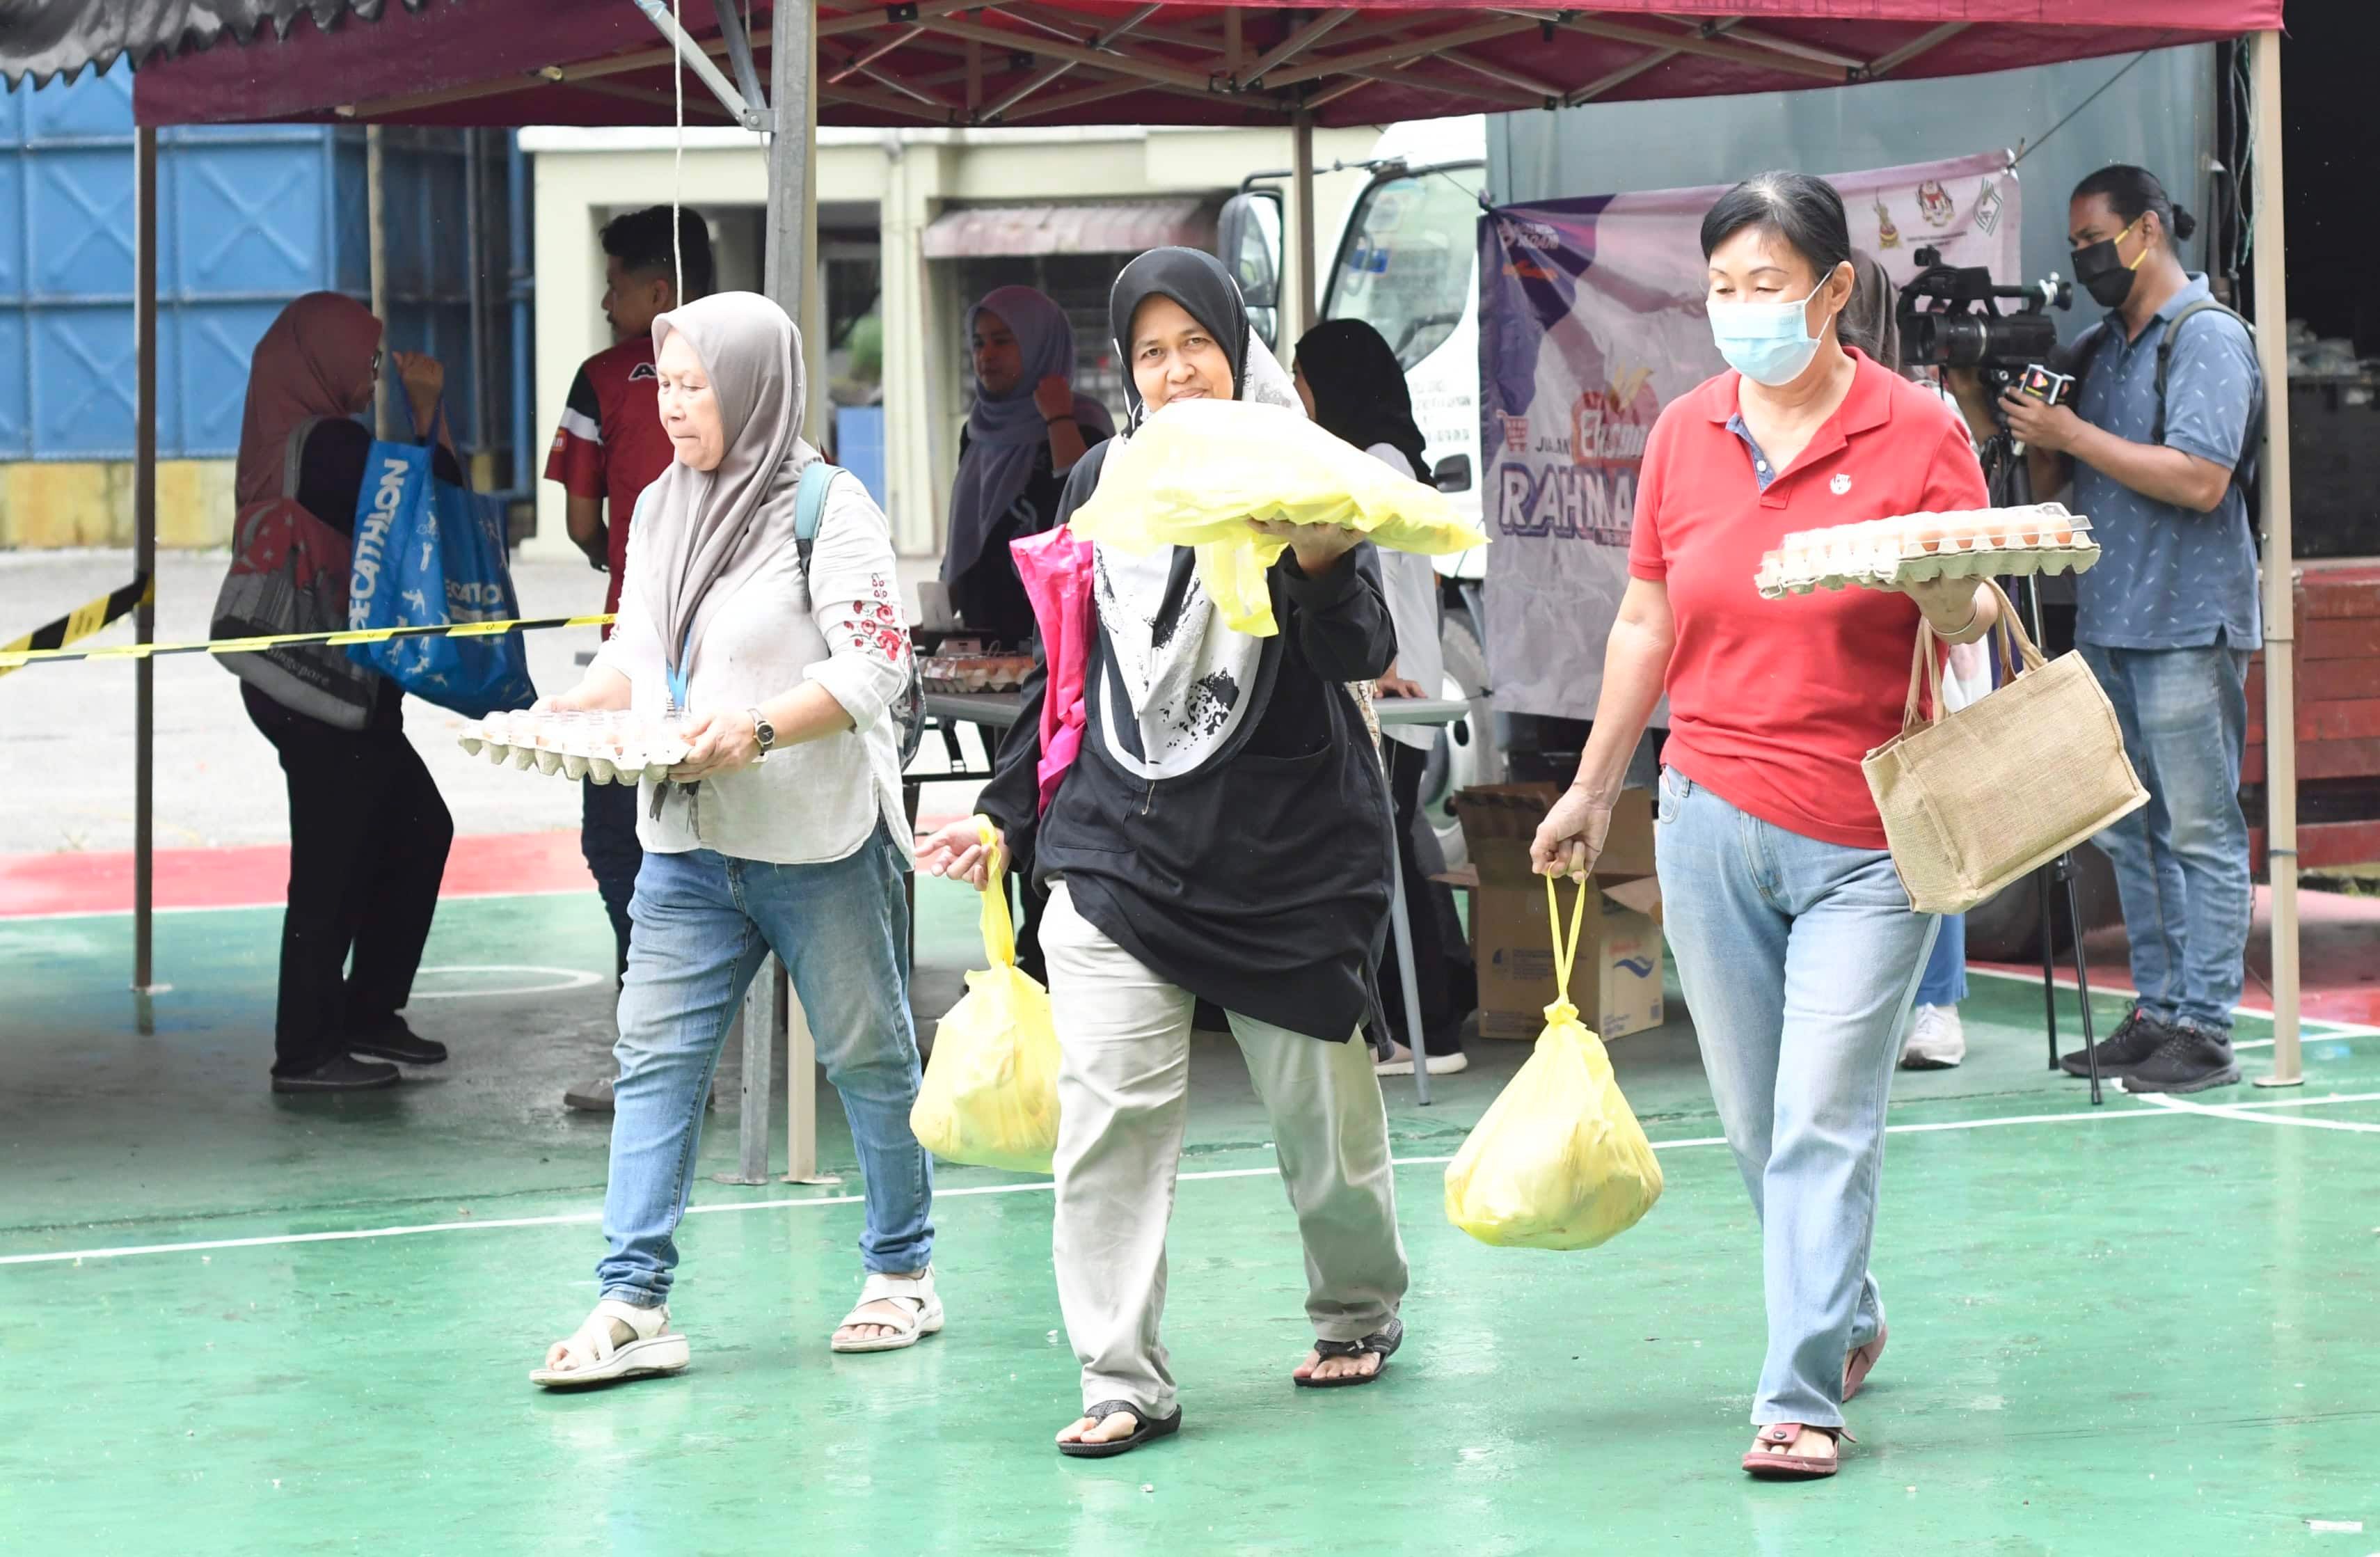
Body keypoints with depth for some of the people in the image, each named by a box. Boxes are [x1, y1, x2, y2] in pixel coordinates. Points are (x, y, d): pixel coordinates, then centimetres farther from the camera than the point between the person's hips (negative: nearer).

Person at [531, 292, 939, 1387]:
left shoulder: (828, 508, -10)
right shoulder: (661, 508, 12)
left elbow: (873, 665, -16)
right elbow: (637, 653, 18)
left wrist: (759, 730, -27)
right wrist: (569, 710, -1)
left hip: (816, 842, -6)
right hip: (688, 844, 6)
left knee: (865, 1053, 8)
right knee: (656, 1058, -3)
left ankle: (904, 1270, 23)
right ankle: (634, 1304, -5)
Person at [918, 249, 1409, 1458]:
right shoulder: (1105, 483, 7)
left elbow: (1364, 653, -16)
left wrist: (1322, 569, -36)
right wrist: (1004, 812, 19)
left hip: (1290, 852, -2)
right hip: (1120, 848, 2)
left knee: (1320, 1106, 8)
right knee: (1109, 1108, -9)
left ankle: (1359, 1312, 34)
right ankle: (1122, 1379, -5)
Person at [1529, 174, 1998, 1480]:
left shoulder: (1917, 431, -4)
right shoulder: (1684, 432, 7)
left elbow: (1971, 620, -1)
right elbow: (1646, 623, 16)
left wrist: (1942, 594, -25)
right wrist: (1591, 790, 20)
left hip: (1867, 842, -4)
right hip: (1712, 819, 4)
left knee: (1825, 1119, -8)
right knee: (1755, 1119, 9)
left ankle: (1801, 1397, -6)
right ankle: (1848, 1318, 30)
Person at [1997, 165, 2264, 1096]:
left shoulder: (2207, 337, -8)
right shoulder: (2100, 348, 16)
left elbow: (2201, 479, -20)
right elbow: (2058, 486, 19)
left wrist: (2072, 433, -16)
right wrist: (2031, 431, -1)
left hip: (2187, 625, -9)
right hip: (2110, 622, 9)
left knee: (2199, 829, -6)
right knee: (2131, 832, 10)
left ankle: (2205, 1029, -6)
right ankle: (2157, 1011, 16)